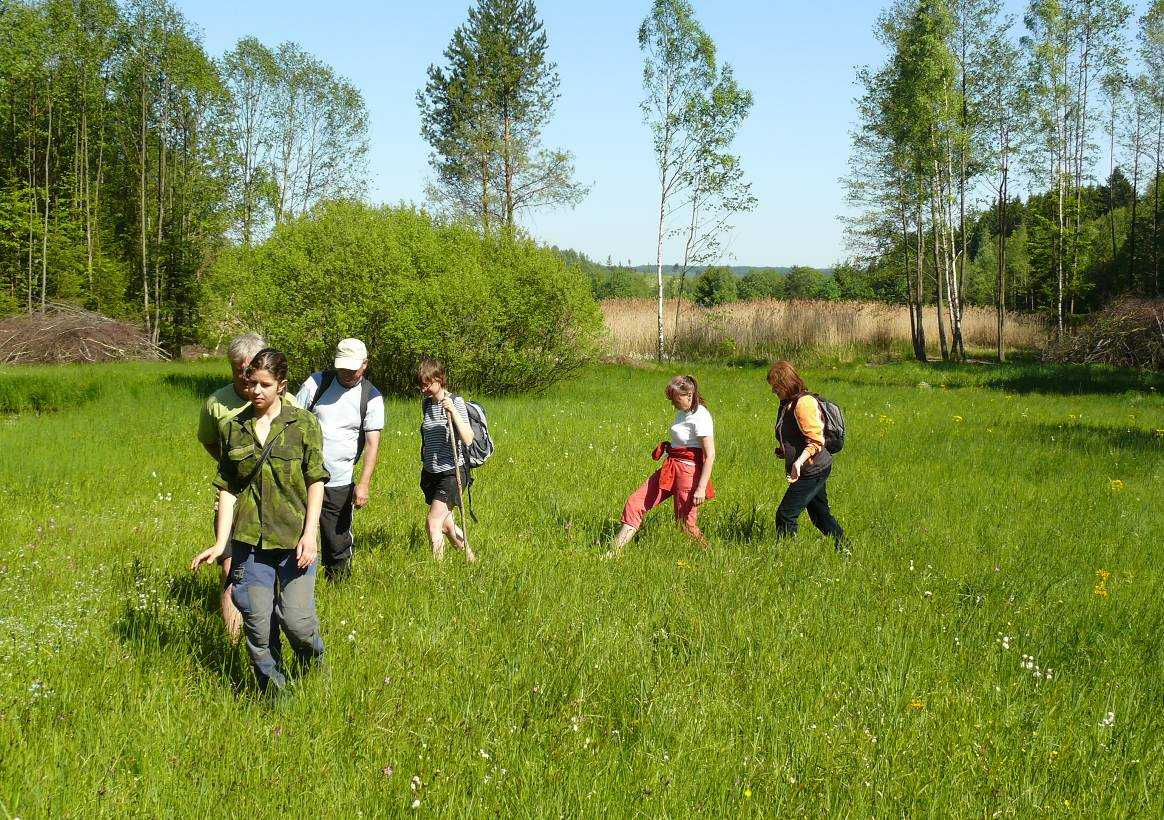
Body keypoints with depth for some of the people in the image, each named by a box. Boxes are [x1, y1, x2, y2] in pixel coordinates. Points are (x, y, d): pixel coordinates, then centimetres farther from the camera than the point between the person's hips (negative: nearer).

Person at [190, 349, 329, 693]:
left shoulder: (303, 423, -1)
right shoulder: (233, 428, 5)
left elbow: (315, 482, -1)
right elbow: (228, 488, 6)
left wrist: (310, 533, -10)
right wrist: (220, 543, -1)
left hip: (294, 536, -2)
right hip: (249, 538, 2)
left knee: (297, 618, -7)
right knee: (257, 621, 3)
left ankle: (315, 670, 24)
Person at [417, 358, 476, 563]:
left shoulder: (455, 402, -12)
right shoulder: (427, 404, 8)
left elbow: (468, 439, -22)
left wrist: (453, 412, -31)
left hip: (452, 471, -7)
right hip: (430, 472, 7)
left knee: (434, 522, -17)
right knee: (446, 523, 15)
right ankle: (470, 558, 32)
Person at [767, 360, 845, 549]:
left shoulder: (804, 403, -19)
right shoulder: (788, 403, 12)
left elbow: (816, 441, -24)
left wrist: (799, 462, -35)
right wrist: (784, 450, 10)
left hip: (812, 471, -10)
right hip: (813, 470, 10)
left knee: (785, 514, -9)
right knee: (820, 516, 18)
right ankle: (844, 549, 26)